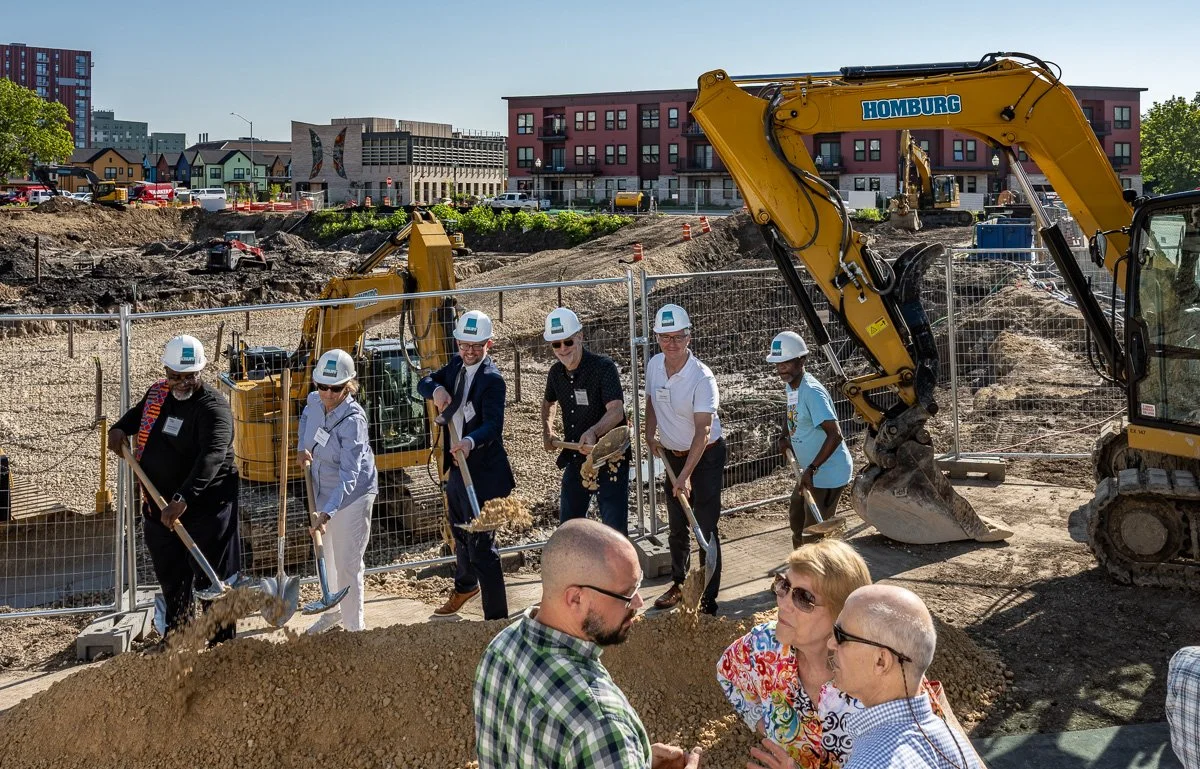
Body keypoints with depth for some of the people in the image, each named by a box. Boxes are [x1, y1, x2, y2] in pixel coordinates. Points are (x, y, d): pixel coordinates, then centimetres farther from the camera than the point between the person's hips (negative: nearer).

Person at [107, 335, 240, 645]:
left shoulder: (213, 407, -20)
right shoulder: (157, 393, 4)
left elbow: (211, 457, -33)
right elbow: (138, 413, 28)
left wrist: (183, 500, -44)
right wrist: (120, 429, 5)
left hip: (205, 506, -7)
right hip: (158, 505, 7)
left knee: (213, 579, -1)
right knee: (171, 577, 21)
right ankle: (176, 636, 40)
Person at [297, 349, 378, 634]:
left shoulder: (352, 420, -29)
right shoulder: (314, 401, -8)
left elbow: (349, 475, -34)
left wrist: (328, 512, -43)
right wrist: (301, 447, 2)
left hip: (352, 495, -8)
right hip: (323, 491, 8)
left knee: (347, 564, -4)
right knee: (327, 555, 23)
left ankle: (355, 627, 10)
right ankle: (333, 611, 44)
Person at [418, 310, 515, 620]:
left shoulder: (492, 379, -18)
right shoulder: (456, 365, 6)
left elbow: (493, 424, -28)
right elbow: (424, 382, 9)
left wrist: (470, 441, -47)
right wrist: (436, 390, -14)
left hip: (481, 472, -9)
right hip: (456, 467, 9)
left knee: (482, 547, -10)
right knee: (460, 534, 28)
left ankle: (496, 617, -5)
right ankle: (465, 586, 53)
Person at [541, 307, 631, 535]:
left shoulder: (604, 367, -19)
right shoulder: (556, 372, 3)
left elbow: (616, 410, -32)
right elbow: (548, 401, 27)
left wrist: (593, 432, -50)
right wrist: (547, 431, 12)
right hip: (574, 459, 7)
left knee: (614, 528, -5)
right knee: (568, 524, 16)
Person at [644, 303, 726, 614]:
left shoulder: (702, 378, -26)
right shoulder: (654, 365, -6)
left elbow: (702, 431, -28)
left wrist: (686, 475, -34)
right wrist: (650, 434, 0)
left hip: (706, 455, -6)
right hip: (672, 454, 6)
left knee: (706, 528, -6)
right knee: (676, 527, 17)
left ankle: (709, 599, 3)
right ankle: (679, 583, 35)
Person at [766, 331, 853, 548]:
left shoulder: (812, 392, -25)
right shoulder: (790, 386, 4)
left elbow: (835, 435, -30)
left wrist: (811, 469, -31)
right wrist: (785, 436, 7)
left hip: (829, 473, -11)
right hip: (812, 471, 11)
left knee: (813, 534, -7)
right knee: (796, 518, 24)